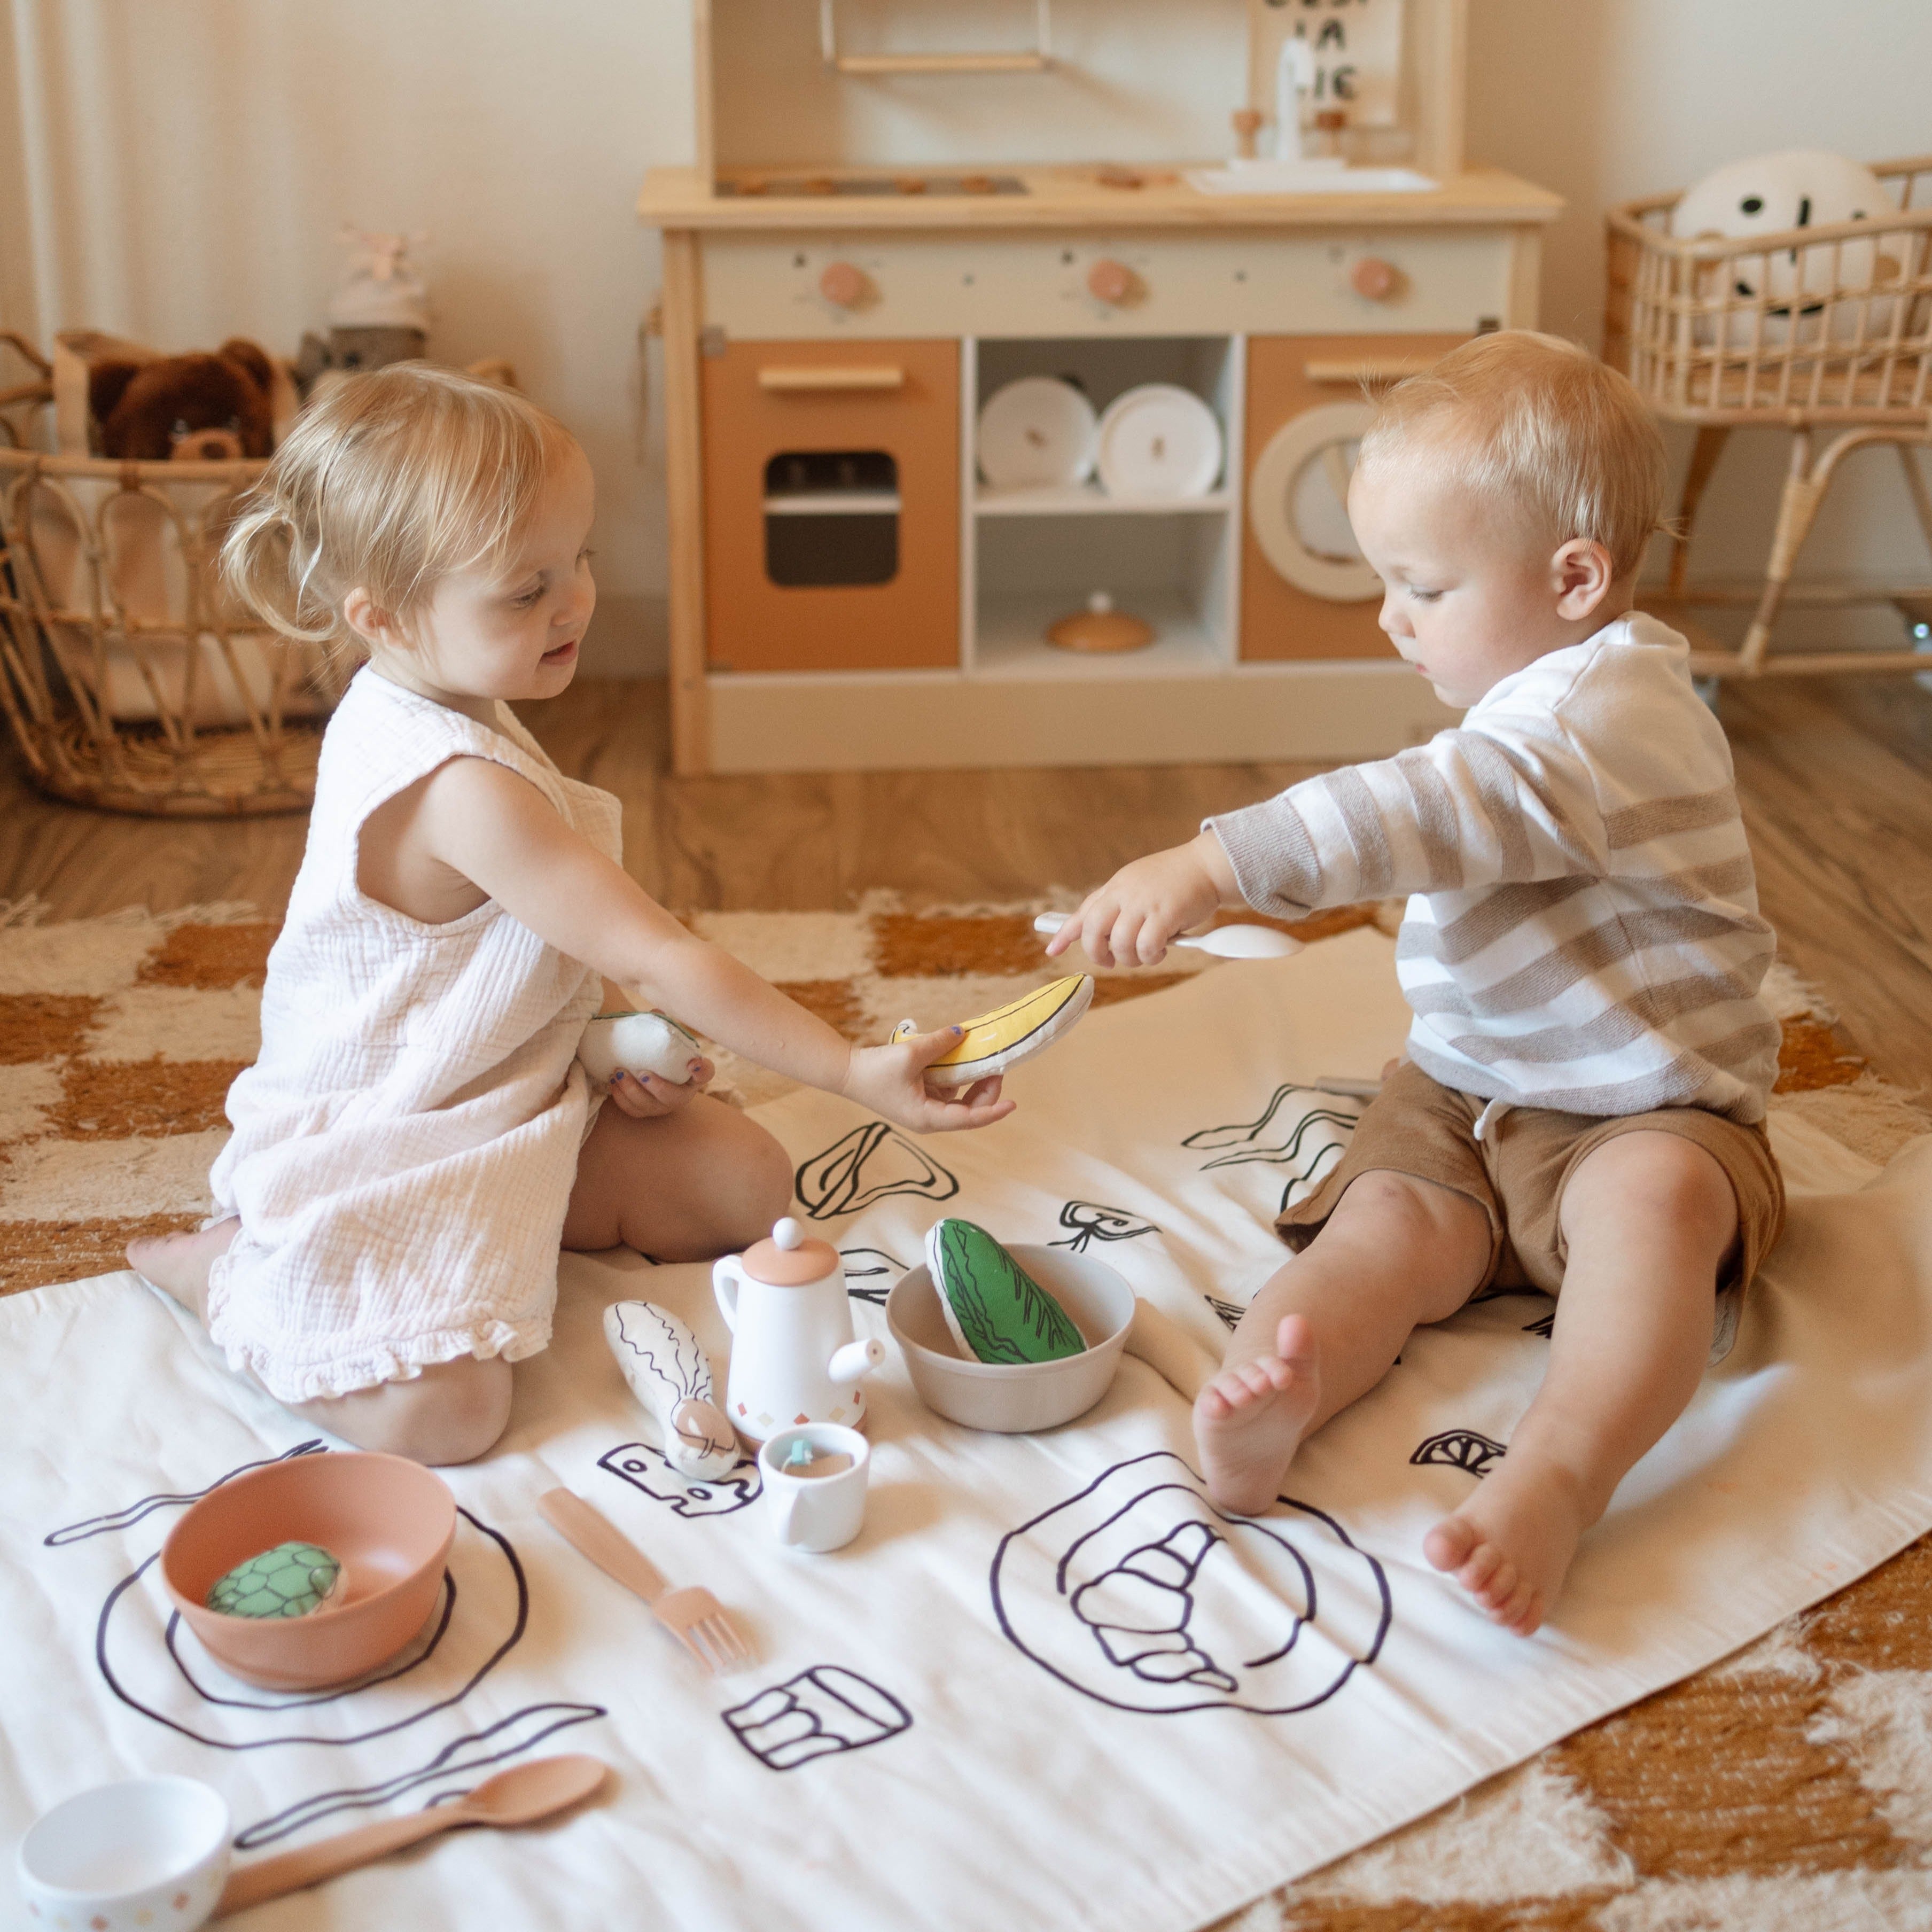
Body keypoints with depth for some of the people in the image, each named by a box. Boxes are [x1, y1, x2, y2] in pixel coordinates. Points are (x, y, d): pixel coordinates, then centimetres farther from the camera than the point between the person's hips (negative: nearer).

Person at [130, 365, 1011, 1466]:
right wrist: (852, 1070, -27)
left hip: (516, 1104, 9)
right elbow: (660, 959, -30)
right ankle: (221, 1268, 2)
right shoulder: (461, 787, -31)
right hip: (376, 1156, -9)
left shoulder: (420, 715, 0)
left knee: (750, 1182, 4)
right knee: (444, 1413, -24)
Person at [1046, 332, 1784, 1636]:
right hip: (1464, 1097, 7)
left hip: (1645, 1112, -7)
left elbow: (1435, 816, -39)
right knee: (1388, 1221, -22)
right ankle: (1264, 1407, -48)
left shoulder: (1607, 712, -22)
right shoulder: (1539, 707, 11)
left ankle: (1559, 1475, -54)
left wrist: (1214, 867, -48)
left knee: (1655, 1195, -38)